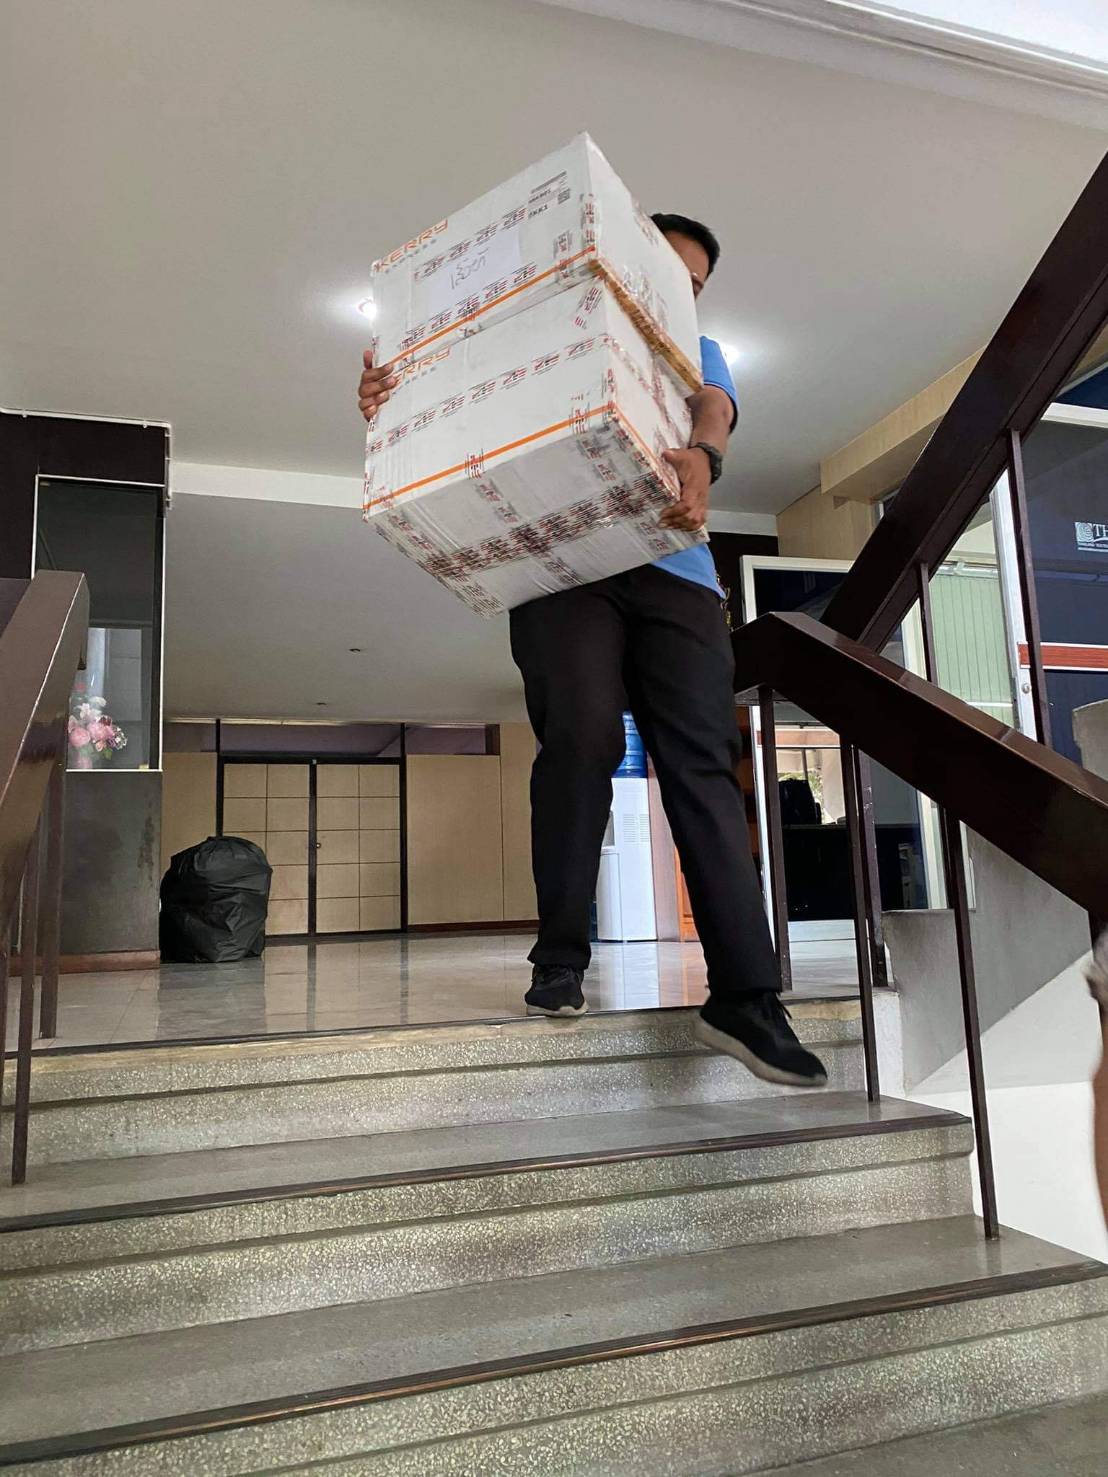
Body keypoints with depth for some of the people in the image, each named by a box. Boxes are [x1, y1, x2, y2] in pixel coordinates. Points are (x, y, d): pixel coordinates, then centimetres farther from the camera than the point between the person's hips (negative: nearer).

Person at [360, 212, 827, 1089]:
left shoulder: (697, 353, 26)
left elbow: (715, 414, 3)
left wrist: (701, 458, -23)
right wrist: (393, 398, -10)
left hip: (674, 572, 2)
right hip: (563, 565, -1)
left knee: (704, 768, -10)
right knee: (582, 739, -21)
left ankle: (745, 998, -11)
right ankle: (561, 960, -6)